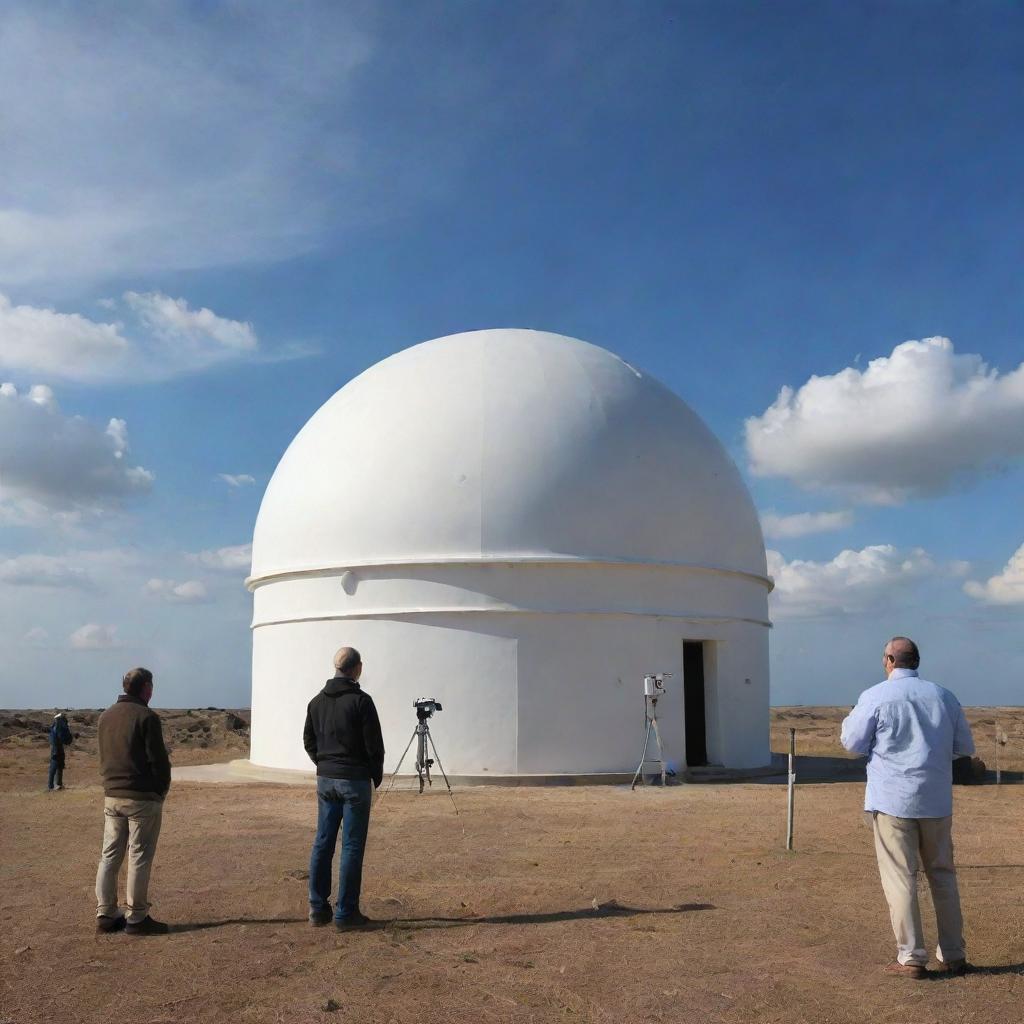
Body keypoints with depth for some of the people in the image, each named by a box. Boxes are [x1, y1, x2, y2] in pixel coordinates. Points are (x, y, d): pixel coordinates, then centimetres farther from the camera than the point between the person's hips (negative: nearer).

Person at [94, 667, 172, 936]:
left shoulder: (105, 717, 10)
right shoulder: (146, 717, -13)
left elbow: (104, 757, 16)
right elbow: (158, 760, -13)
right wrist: (162, 790, 1)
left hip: (111, 796, 7)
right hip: (143, 798, -7)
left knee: (109, 855, 11)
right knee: (139, 858, 0)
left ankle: (105, 915, 14)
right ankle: (137, 918, 5)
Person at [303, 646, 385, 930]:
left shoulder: (317, 701, 6)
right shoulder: (361, 701, -13)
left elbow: (308, 741, 13)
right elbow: (374, 745, -12)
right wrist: (377, 776, 3)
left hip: (325, 780, 6)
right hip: (355, 781, -6)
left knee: (322, 843, 11)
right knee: (352, 847, 0)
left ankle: (318, 909, 16)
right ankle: (346, 913, 3)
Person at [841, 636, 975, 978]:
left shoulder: (875, 697, -8)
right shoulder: (943, 696, 5)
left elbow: (853, 743, -3)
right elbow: (964, 746, 12)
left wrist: (852, 718, 16)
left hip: (893, 800, -4)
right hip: (936, 802, 4)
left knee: (900, 879, 1)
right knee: (943, 876, 15)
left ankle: (911, 958, 2)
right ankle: (953, 955, 21)